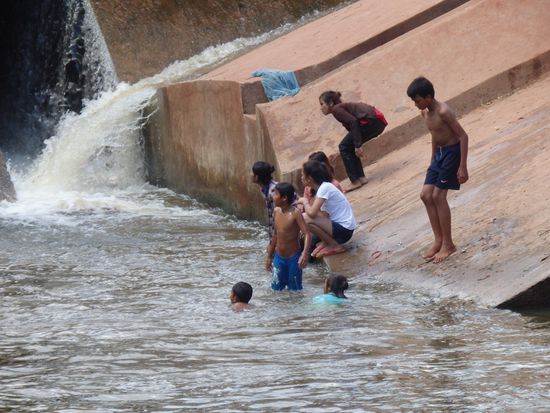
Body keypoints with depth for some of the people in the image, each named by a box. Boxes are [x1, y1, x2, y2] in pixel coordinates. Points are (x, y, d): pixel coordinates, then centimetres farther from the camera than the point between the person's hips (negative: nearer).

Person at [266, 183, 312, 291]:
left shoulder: (295, 213, -18)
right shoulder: (276, 212, 1)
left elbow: (307, 234, -23)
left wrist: (304, 254, -39)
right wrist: (269, 256, 20)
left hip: (293, 257, -6)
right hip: (279, 257, 6)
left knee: (294, 290, 3)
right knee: (276, 288, 9)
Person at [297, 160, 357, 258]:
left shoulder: (325, 188, -18)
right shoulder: (322, 187, 9)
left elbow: (312, 213, -26)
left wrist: (304, 202, -7)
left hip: (344, 230, -9)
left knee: (305, 218, -22)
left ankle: (335, 246, -7)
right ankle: (326, 242, 10)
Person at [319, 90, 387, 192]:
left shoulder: (336, 109, -2)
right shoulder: (344, 106, 26)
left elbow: (353, 122, -15)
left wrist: (357, 145, -17)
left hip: (371, 121, -9)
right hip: (379, 122, 9)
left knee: (344, 147, 0)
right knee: (349, 147, 18)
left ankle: (356, 180, -2)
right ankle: (361, 177, 16)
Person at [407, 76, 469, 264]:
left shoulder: (443, 111, -23)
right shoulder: (425, 113, 3)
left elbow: (463, 136, -22)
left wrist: (463, 167, -23)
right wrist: (433, 162, 23)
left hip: (453, 152, -9)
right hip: (440, 153, 9)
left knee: (438, 195, -10)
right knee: (426, 195, 4)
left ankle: (448, 244, -2)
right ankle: (438, 240, 12)